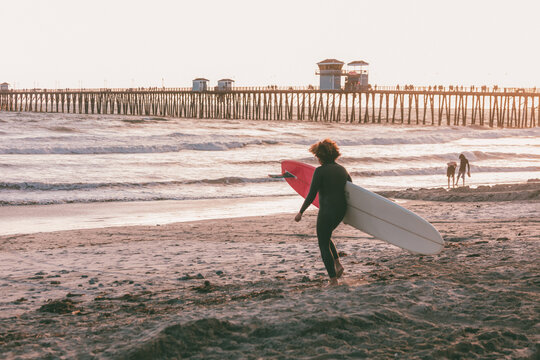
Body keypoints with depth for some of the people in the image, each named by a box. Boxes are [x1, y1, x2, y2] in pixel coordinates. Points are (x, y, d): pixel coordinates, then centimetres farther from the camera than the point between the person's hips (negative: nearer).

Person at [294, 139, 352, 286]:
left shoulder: (320, 171, -12)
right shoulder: (342, 169, 9)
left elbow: (311, 195, -14)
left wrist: (301, 212, -5)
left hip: (326, 211, -7)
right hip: (341, 210, 7)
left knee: (324, 245, 4)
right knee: (326, 237, 28)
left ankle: (333, 279, 2)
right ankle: (337, 264, 14)